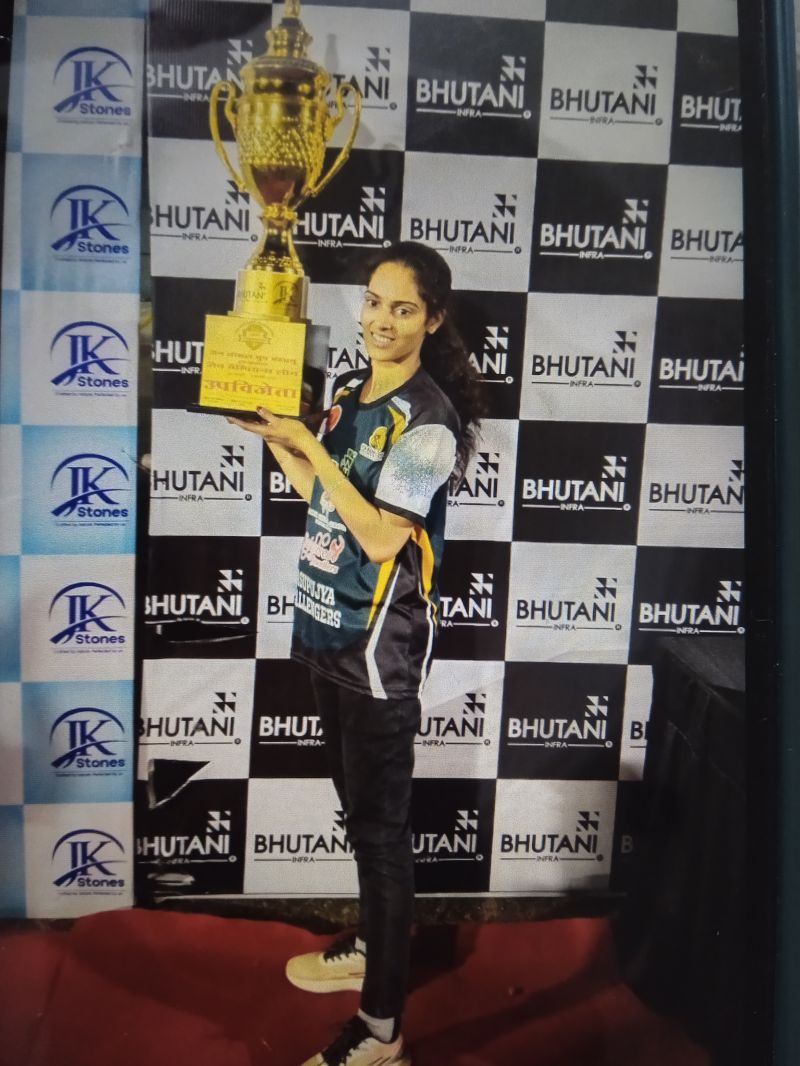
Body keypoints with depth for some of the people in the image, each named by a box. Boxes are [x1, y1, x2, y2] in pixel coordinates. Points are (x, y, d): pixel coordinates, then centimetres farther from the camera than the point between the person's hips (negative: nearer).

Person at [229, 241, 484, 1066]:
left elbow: (381, 536, -23)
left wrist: (311, 445, -18)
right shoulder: (349, 393, 8)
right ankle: (370, 948, 42)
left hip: (381, 648, -8)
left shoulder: (429, 418, -16)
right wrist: (272, 435, 7)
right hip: (329, 630, 8)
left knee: (381, 825, 2)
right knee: (358, 807, 22)